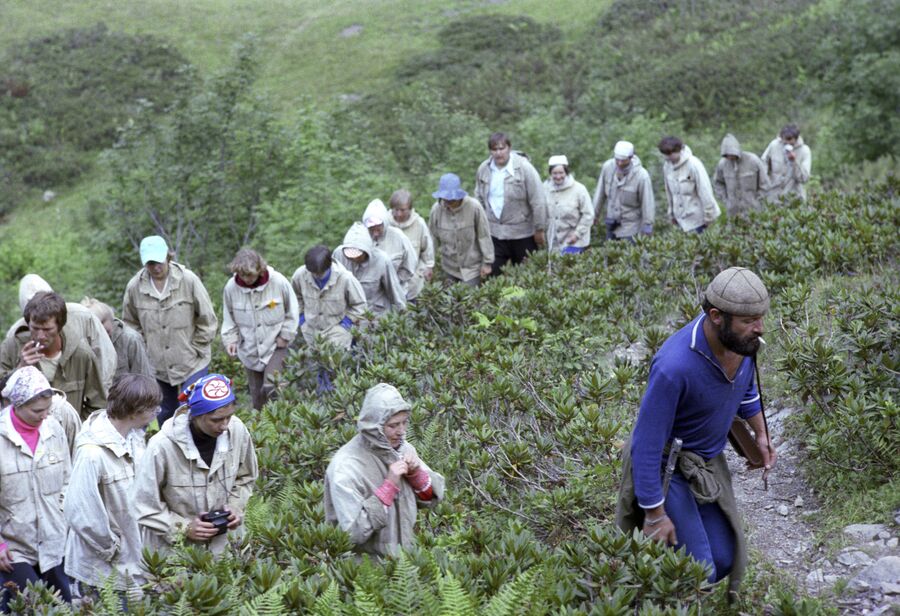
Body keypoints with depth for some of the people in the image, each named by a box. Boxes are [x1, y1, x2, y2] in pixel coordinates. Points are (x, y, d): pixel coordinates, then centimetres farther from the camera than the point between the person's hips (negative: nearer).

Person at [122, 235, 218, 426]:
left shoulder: (188, 280, -15)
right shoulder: (134, 286, -8)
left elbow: (207, 321, -7)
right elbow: (131, 323, 9)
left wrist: (194, 351, -5)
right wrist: (146, 348, 3)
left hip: (191, 364, -3)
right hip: (158, 365, 3)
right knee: (166, 413, 17)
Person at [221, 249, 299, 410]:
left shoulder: (278, 282, -18)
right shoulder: (231, 287, -13)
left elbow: (292, 310, -4)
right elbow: (229, 318, 2)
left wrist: (285, 335, -8)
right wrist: (230, 340, -11)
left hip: (275, 345, -3)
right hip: (250, 350, 3)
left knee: (271, 388, -18)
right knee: (257, 395, 12)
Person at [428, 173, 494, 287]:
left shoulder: (474, 207, -20)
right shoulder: (436, 209, -10)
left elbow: (484, 236, -12)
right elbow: (432, 237, 2)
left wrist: (487, 262, -7)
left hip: (472, 268, -3)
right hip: (449, 268, 3)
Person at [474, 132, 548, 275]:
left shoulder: (524, 167, -14)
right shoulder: (483, 169, 1)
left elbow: (538, 200, -12)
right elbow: (479, 199, 13)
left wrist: (540, 229, -10)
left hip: (522, 232, -4)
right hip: (494, 232, 4)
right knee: (493, 274, 4)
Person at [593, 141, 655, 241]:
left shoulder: (641, 175, -25)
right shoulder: (607, 166, -14)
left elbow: (647, 202, -15)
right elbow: (600, 192, 0)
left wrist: (647, 225, -8)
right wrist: (594, 214, 9)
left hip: (630, 225, -4)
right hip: (611, 223, 5)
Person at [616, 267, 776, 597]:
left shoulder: (742, 338, -13)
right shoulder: (674, 366, -36)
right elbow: (647, 443, -27)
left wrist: (761, 432, 13)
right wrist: (655, 514, -21)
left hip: (708, 460, 7)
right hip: (666, 465, -7)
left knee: (724, 560, 6)